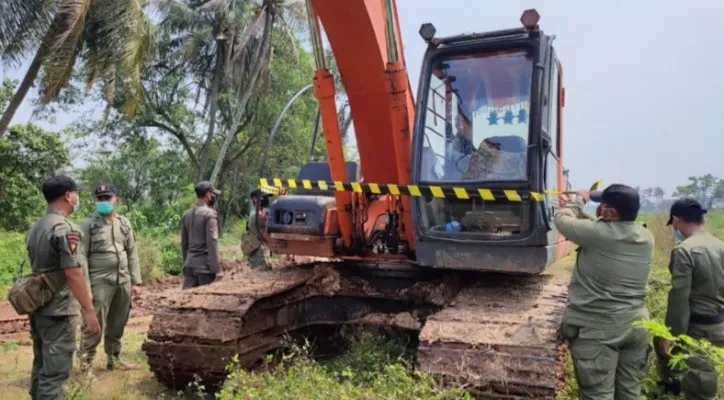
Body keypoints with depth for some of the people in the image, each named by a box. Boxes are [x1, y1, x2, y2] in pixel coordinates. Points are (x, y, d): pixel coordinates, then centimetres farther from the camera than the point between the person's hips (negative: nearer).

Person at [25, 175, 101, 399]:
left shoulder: (35, 229, 11)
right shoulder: (65, 228, -17)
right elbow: (73, 274, -23)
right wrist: (89, 311, -21)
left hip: (38, 308, 9)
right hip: (58, 311, -9)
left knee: (41, 366, 19)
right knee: (55, 371, -3)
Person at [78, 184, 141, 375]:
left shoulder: (124, 223, 10)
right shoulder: (88, 224, -4)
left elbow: (132, 253, 12)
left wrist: (135, 281, 8)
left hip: (123, 282, 5)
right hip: (100, 283, -5)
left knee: (117, 325, 14)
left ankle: (113, 359, 28)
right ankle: (86, 365, 4)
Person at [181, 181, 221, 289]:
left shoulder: (186, 214, 11)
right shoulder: (209, 213, -10)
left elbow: (184, 243, 16)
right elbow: (212, 242, -16)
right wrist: (217, 268, -15)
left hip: (189, 264, 6)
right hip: (205, 264, -6)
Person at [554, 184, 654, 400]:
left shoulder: (597, 233, -18)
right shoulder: (646, 237, 2)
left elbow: (561, 219, -3)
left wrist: (579, 201, 14)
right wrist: (579, 211, 21)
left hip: (598, 328, -7)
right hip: (636, 325, 7)